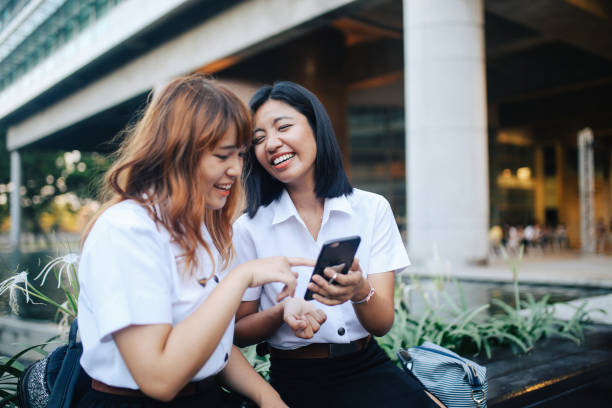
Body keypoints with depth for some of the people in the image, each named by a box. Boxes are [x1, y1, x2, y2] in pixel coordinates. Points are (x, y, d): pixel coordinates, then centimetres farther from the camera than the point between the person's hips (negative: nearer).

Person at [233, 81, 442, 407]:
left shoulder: (373, 209, -1)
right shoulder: (249, 229, -4)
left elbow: (382, 324, -4)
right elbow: (238, 332, 2)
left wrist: (360, 292, -26)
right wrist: (283, 311, -19)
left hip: (369, 368, 3)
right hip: (297, 378, -2)